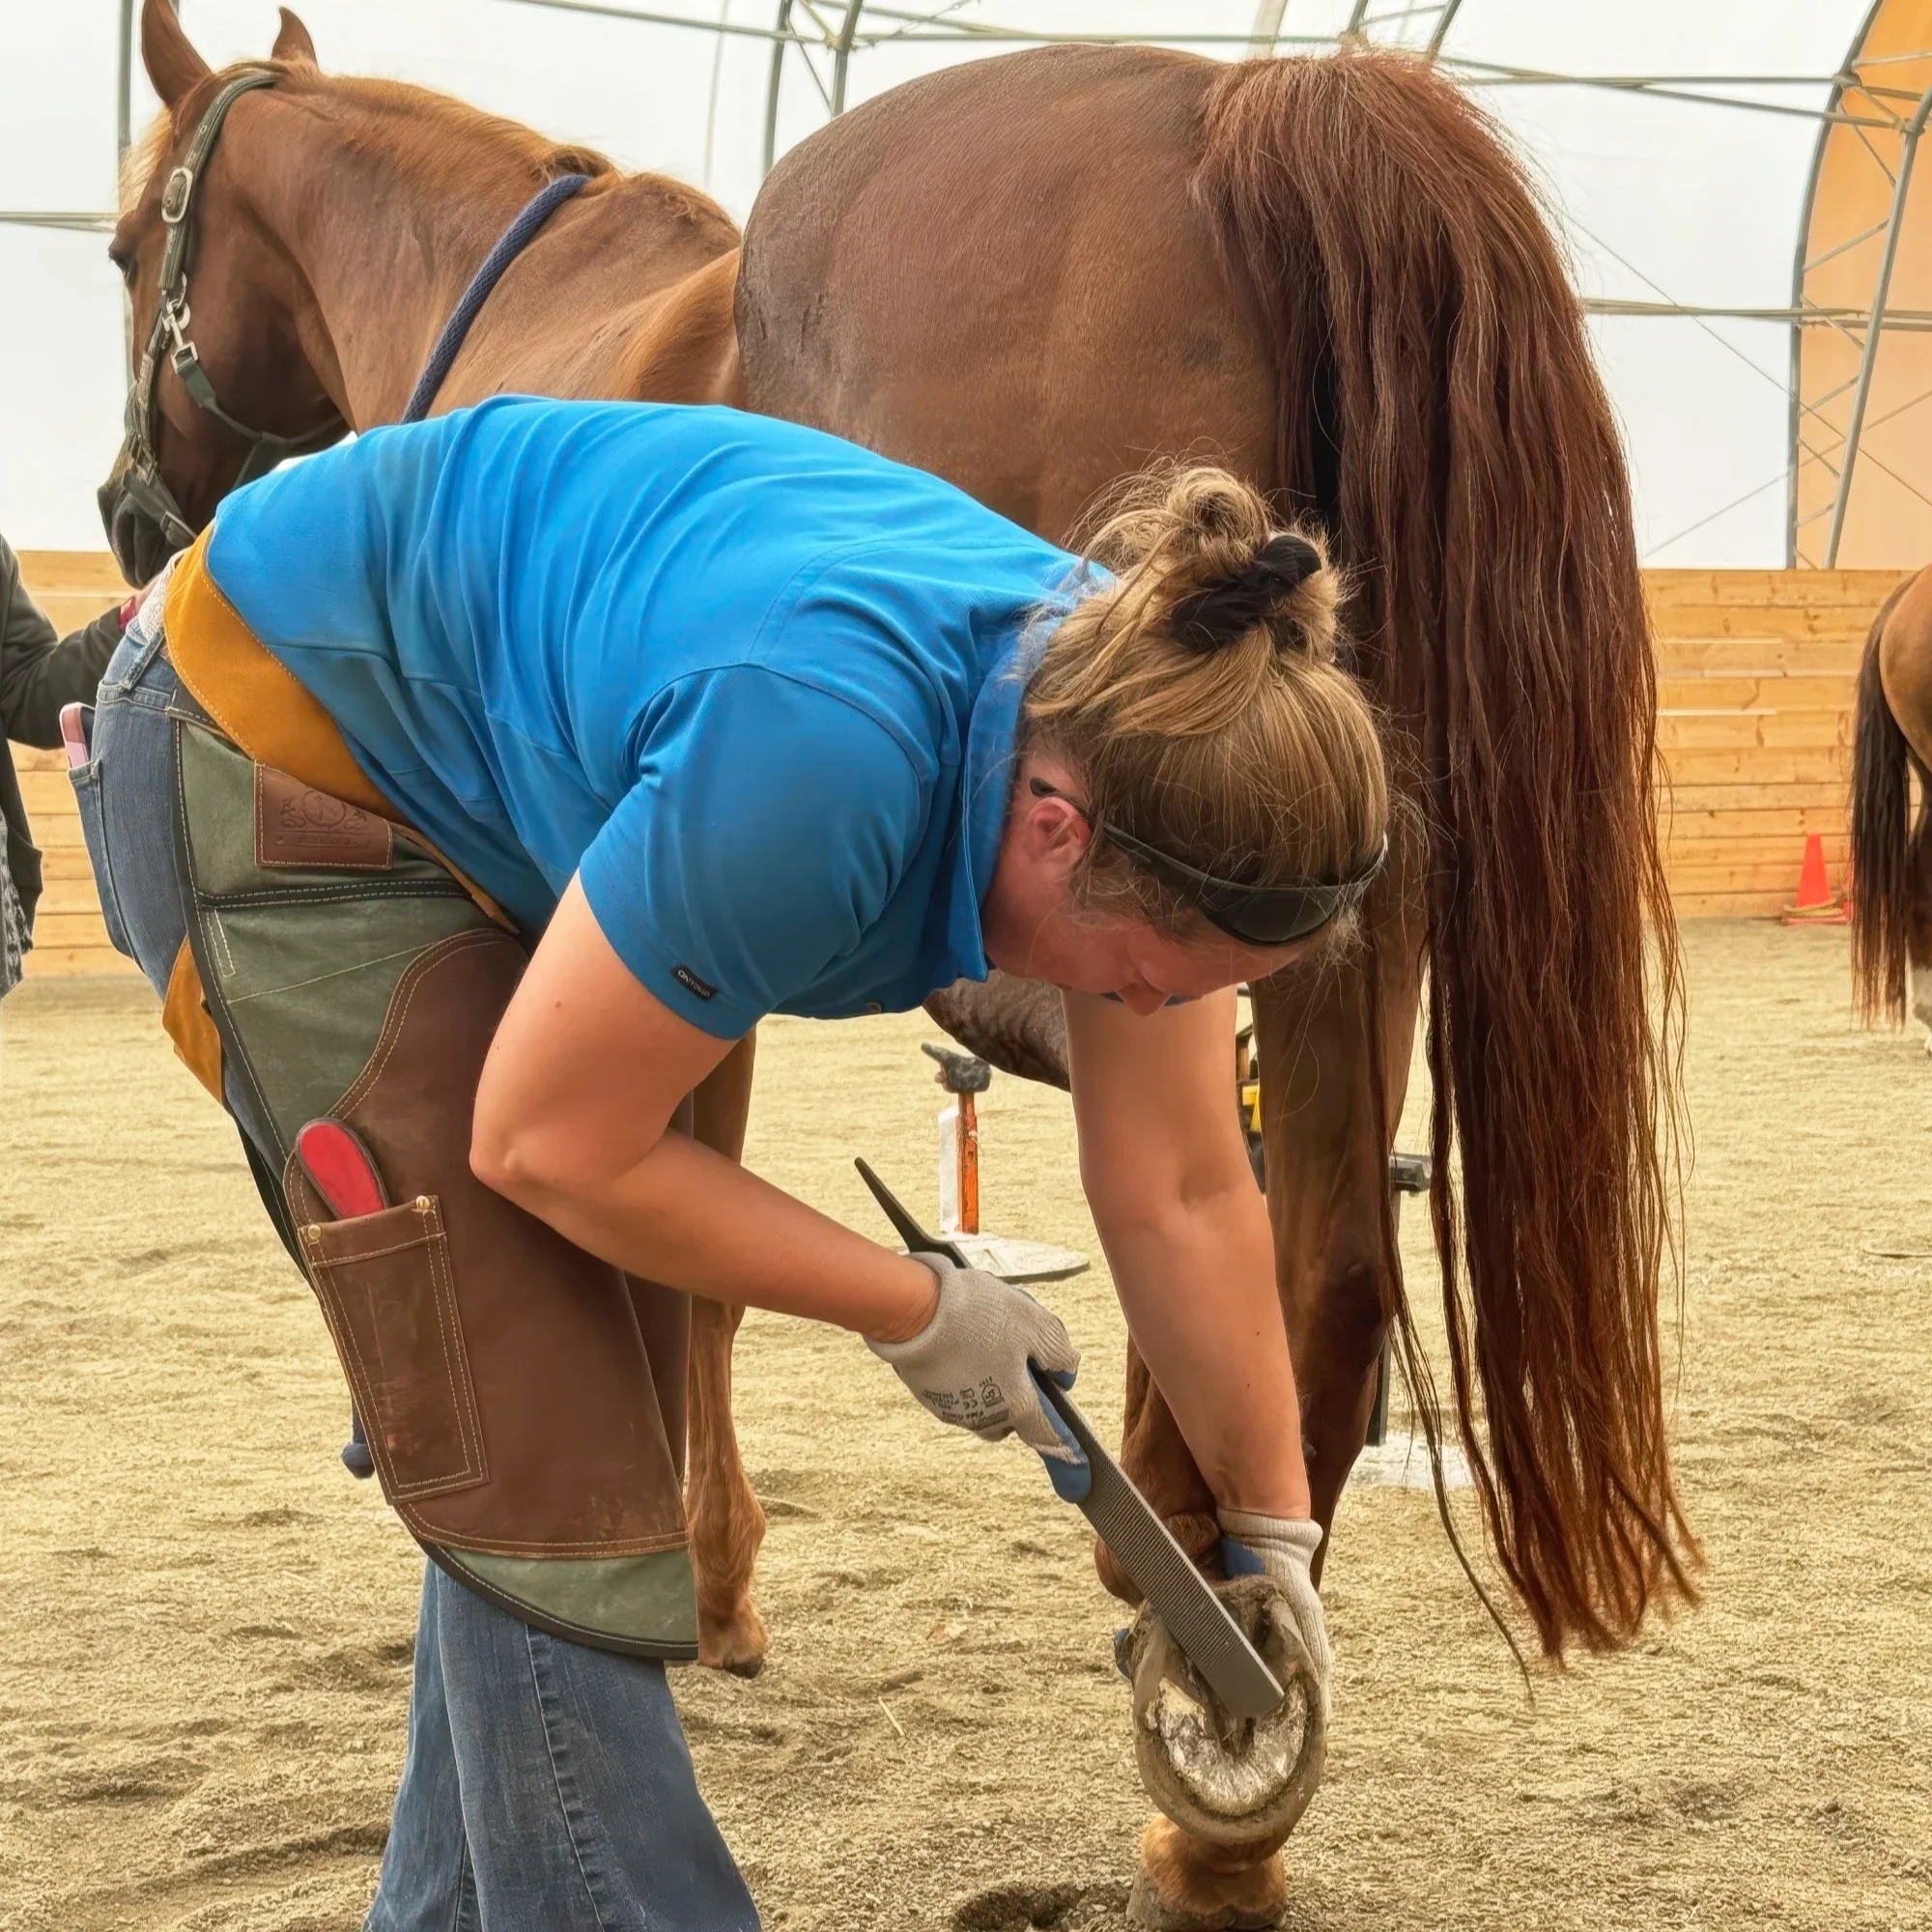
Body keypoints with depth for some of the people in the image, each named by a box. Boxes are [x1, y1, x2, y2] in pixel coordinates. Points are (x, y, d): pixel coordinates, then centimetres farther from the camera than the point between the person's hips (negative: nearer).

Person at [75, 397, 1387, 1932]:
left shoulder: (1131, 730, -16)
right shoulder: (824, 761, -39)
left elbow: (1185, 1199, -4)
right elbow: (548, 1145, -26)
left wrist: (1274, 1533, 4)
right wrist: (916, 1311, -15)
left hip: (491, 787, 8)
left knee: (589, 1413, 11)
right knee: (544, 1455, -11)